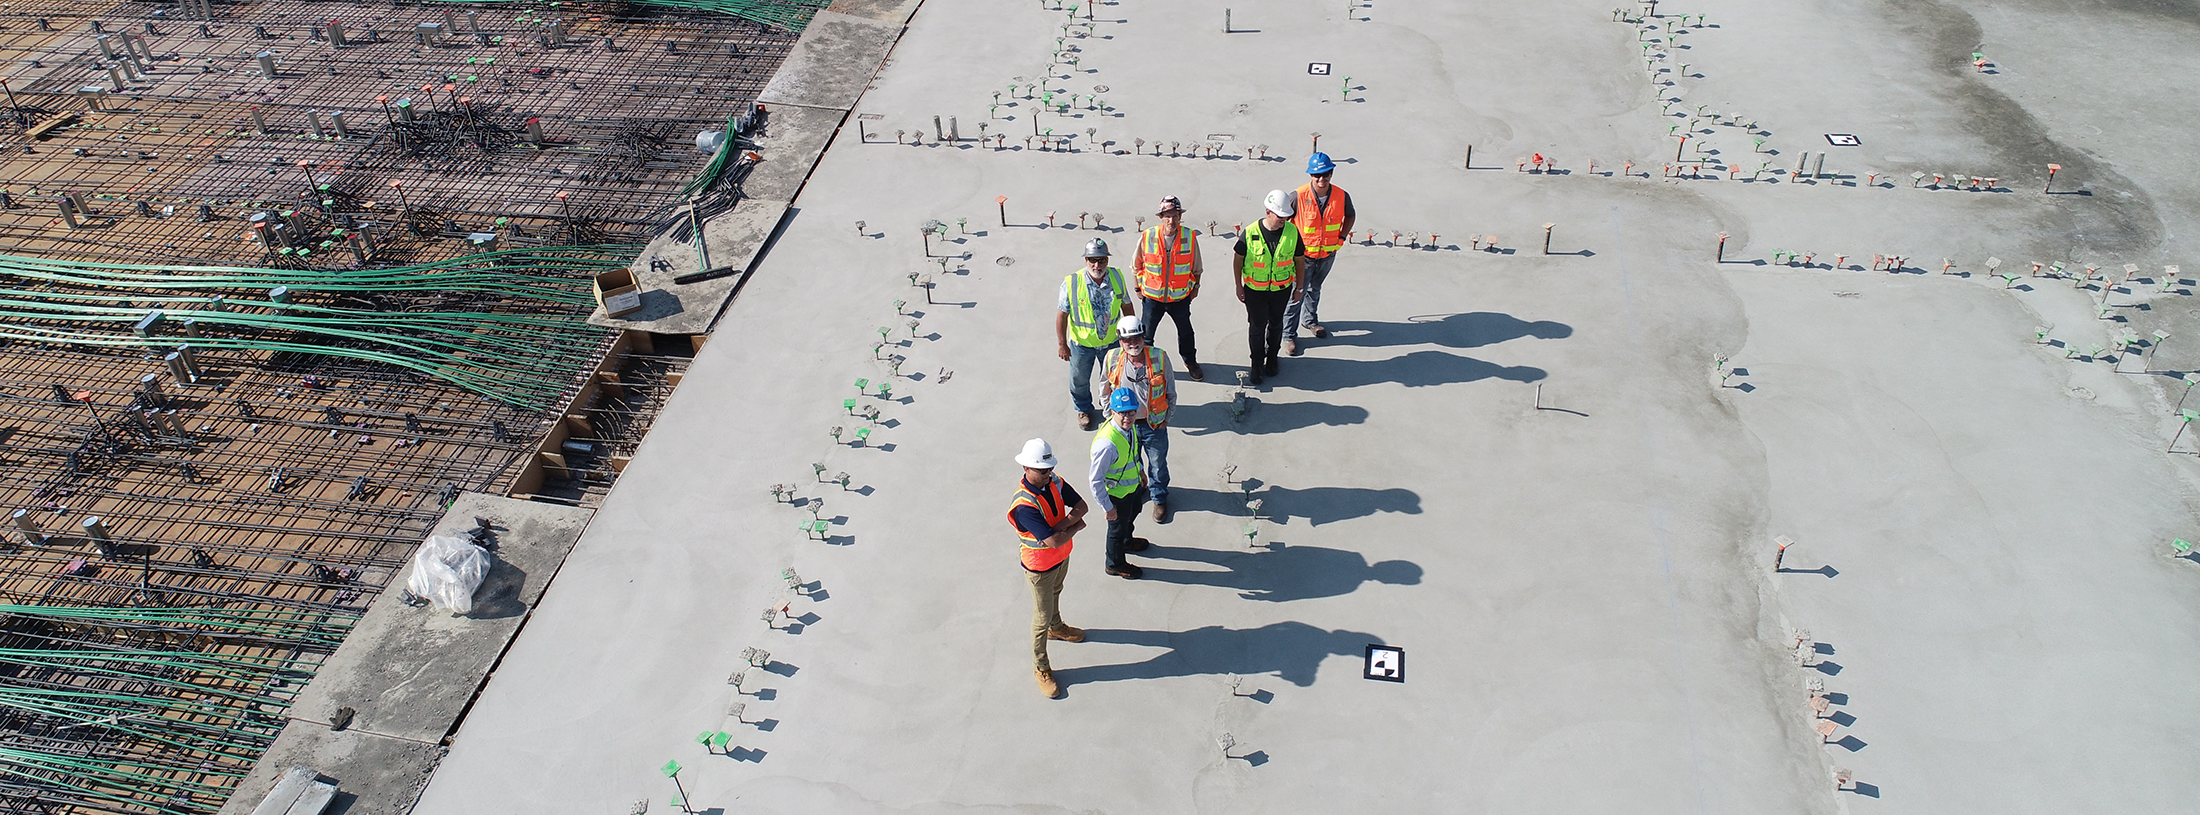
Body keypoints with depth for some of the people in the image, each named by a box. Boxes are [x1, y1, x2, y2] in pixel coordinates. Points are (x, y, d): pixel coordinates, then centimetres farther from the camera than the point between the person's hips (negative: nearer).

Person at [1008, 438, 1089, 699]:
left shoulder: (1055, 482, -15)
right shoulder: (1024, 505, -39)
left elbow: (1081, 505, -12)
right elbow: (1054, 541, -41)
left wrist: (1062, 525, -29)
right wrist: (1076, 525, -23)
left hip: (1062, 556, 7)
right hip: (1040, 567, -7)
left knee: (1055, 594, 34)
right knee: (1042, 616, 10)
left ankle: (1056, 628, 63)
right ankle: (1040, 667, 29)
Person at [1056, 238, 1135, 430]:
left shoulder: (1117, 277, -14)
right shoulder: (1071, 283, -24)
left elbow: (1127, 306, 1)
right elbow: (1062, 314, -14)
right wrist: (1062, 344, -10)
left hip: (1111, 341, 2)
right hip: (1081, 343, -2)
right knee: (1079, 380, 19)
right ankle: (1083, 410, 47)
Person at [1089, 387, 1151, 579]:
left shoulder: (1128, 426, -16)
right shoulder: (1107, 443, -42)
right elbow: (1095, 479, -32)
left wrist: (1139, 470, 19)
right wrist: (1107, 507, -23)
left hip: (1133, 484, 8)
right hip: (1117, 494, -8)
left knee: (1132, 514, 34)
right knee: (1117, 526, 19)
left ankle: (1126, 541, 66)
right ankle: (1115, 564, 47)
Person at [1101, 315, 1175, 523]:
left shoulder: (1160, 358, -19)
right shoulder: (1112, 359, -16)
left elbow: (1171, 392, -4)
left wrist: (1166, 419, -2)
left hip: (1154, 424, -1)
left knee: (1158, 465, 19)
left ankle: (1159, 498, 46)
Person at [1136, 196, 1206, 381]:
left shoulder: (1190, 237, -16)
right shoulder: (1147, 237, -18)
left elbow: (1196, 266, 3)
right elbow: (1137, 265, -1)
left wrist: (1195, 286, 9)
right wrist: (1138, 288, 5)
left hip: (1180, 296, 1)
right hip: (1152, 296, -1)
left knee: (1185, 331, 21)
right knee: (1146, 332, 15)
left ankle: (1190, 361, 46)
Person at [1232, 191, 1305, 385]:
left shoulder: (1292, 232, -12)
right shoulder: (1250, 233, -18)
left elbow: (1299, 260, 1)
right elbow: (1238, 260, -4)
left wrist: (1299, 288, 6)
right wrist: (1238, 287, 0)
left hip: (1282, 289, 2)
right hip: (1255, 290, -2)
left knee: (1276, 324, 19)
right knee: (1256, 327, 8)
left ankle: (1271, 357, 41)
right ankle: (1257, 363, 26)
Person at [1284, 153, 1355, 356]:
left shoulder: (1342, 196, -13)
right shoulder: (1299, 197, -23)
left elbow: (1351, 215, 9)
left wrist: (1341, 237, 1)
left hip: (1328, 254, 4)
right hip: (1303, 255, -4)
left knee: (1315, 289, 27)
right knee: (1296, 295, 2)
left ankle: (1311, 320, 50)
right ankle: (1289, 335, 17)